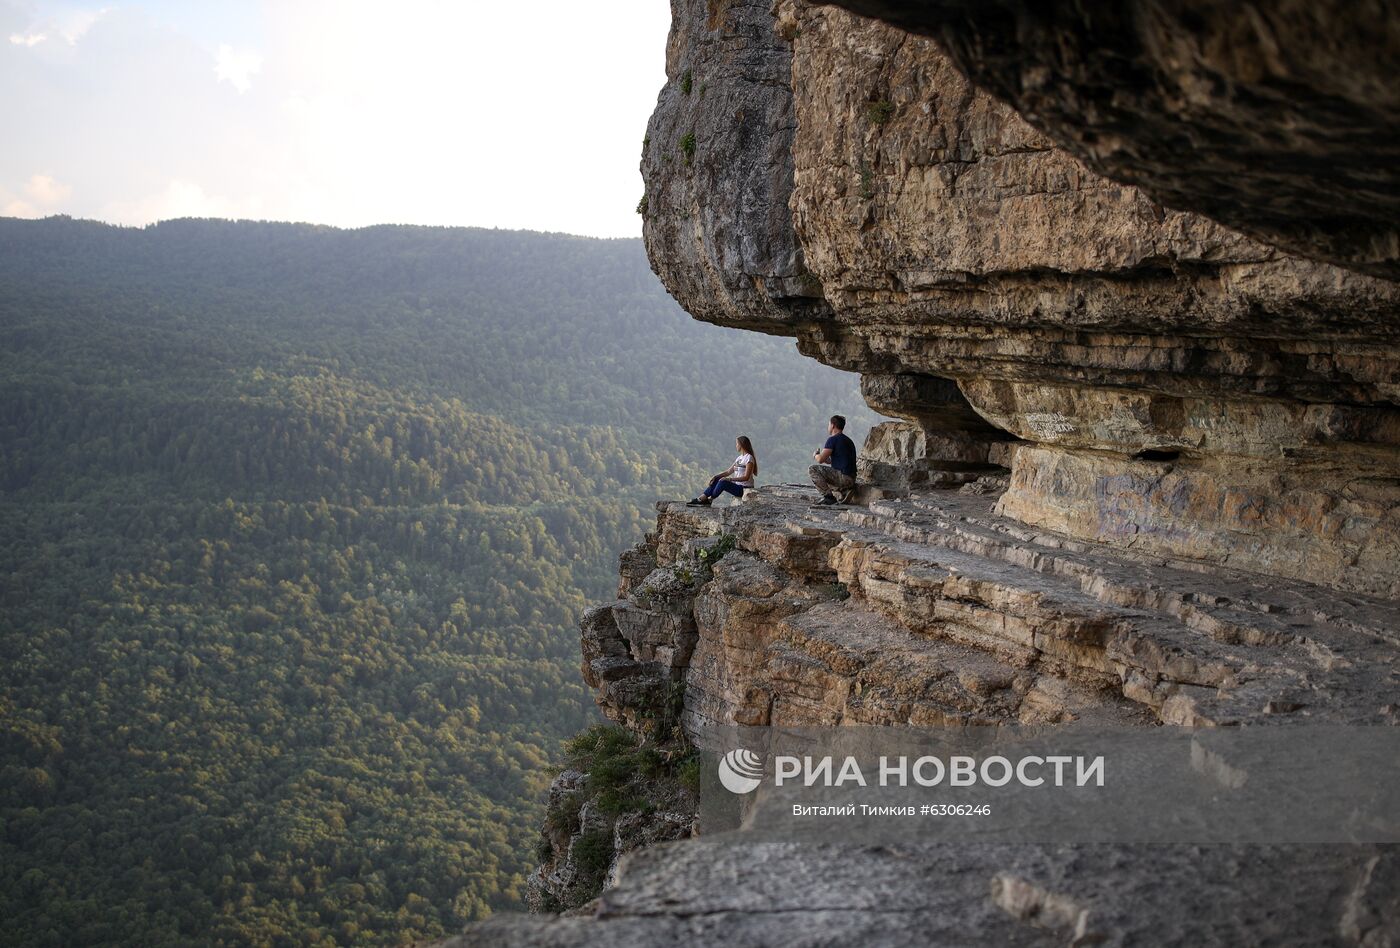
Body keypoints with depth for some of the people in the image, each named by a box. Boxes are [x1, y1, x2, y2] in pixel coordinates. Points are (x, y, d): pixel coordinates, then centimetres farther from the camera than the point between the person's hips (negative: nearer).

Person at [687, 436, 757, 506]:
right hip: (737, 485, 9)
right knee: (716, 480, -3)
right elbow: (728, 472, 12)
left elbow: (746, 477, -20)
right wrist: (715, 476, -2)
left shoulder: (749, 458, -13)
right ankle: (702, 497, -12)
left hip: (745, 489, -9)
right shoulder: (739, 458, 15)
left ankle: (709, 500, -11)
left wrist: (730, 479, -25)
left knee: (723, 482, -26)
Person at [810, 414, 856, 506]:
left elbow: (820, 460, -12)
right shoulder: (848, 440, 20)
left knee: (812, 469, -8)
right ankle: (842, 491, 11)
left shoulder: (833, 439, -9)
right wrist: (825, 458, 28)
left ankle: (828, 496, -12)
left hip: (843, 477, -9)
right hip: (851, 480, 9)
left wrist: (815, 455, 10)